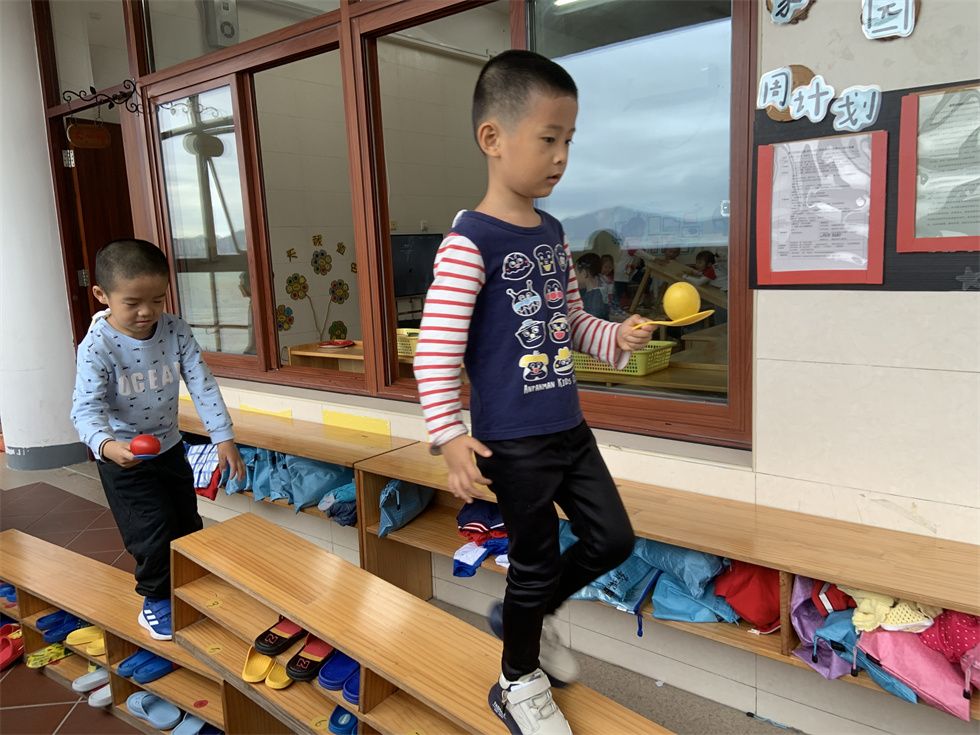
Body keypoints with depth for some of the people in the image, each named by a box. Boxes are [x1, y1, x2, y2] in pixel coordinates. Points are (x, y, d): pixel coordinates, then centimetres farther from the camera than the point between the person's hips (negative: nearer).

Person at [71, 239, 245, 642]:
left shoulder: (175, 331, -12)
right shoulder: (97, 346, -23)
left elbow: (202, 385, -13)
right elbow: (87, 407, -28)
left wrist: (224, 438, -20)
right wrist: (106, 445, -48)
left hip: (170, 446, 5)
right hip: (123, 457, -5)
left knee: (188, 523, 16)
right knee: (153, 532, -5)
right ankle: (156, 602, 22)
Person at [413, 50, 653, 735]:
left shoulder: (553, 233, 8)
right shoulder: (470, 242, -17)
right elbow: (436, 345, -18)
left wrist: (616, 337, -1)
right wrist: (449, 435, -21)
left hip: (570, 427, 8)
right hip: (513, 441, -8)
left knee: (614, 538, 16)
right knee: (538, 559, 8)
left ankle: (526, 616, 40)